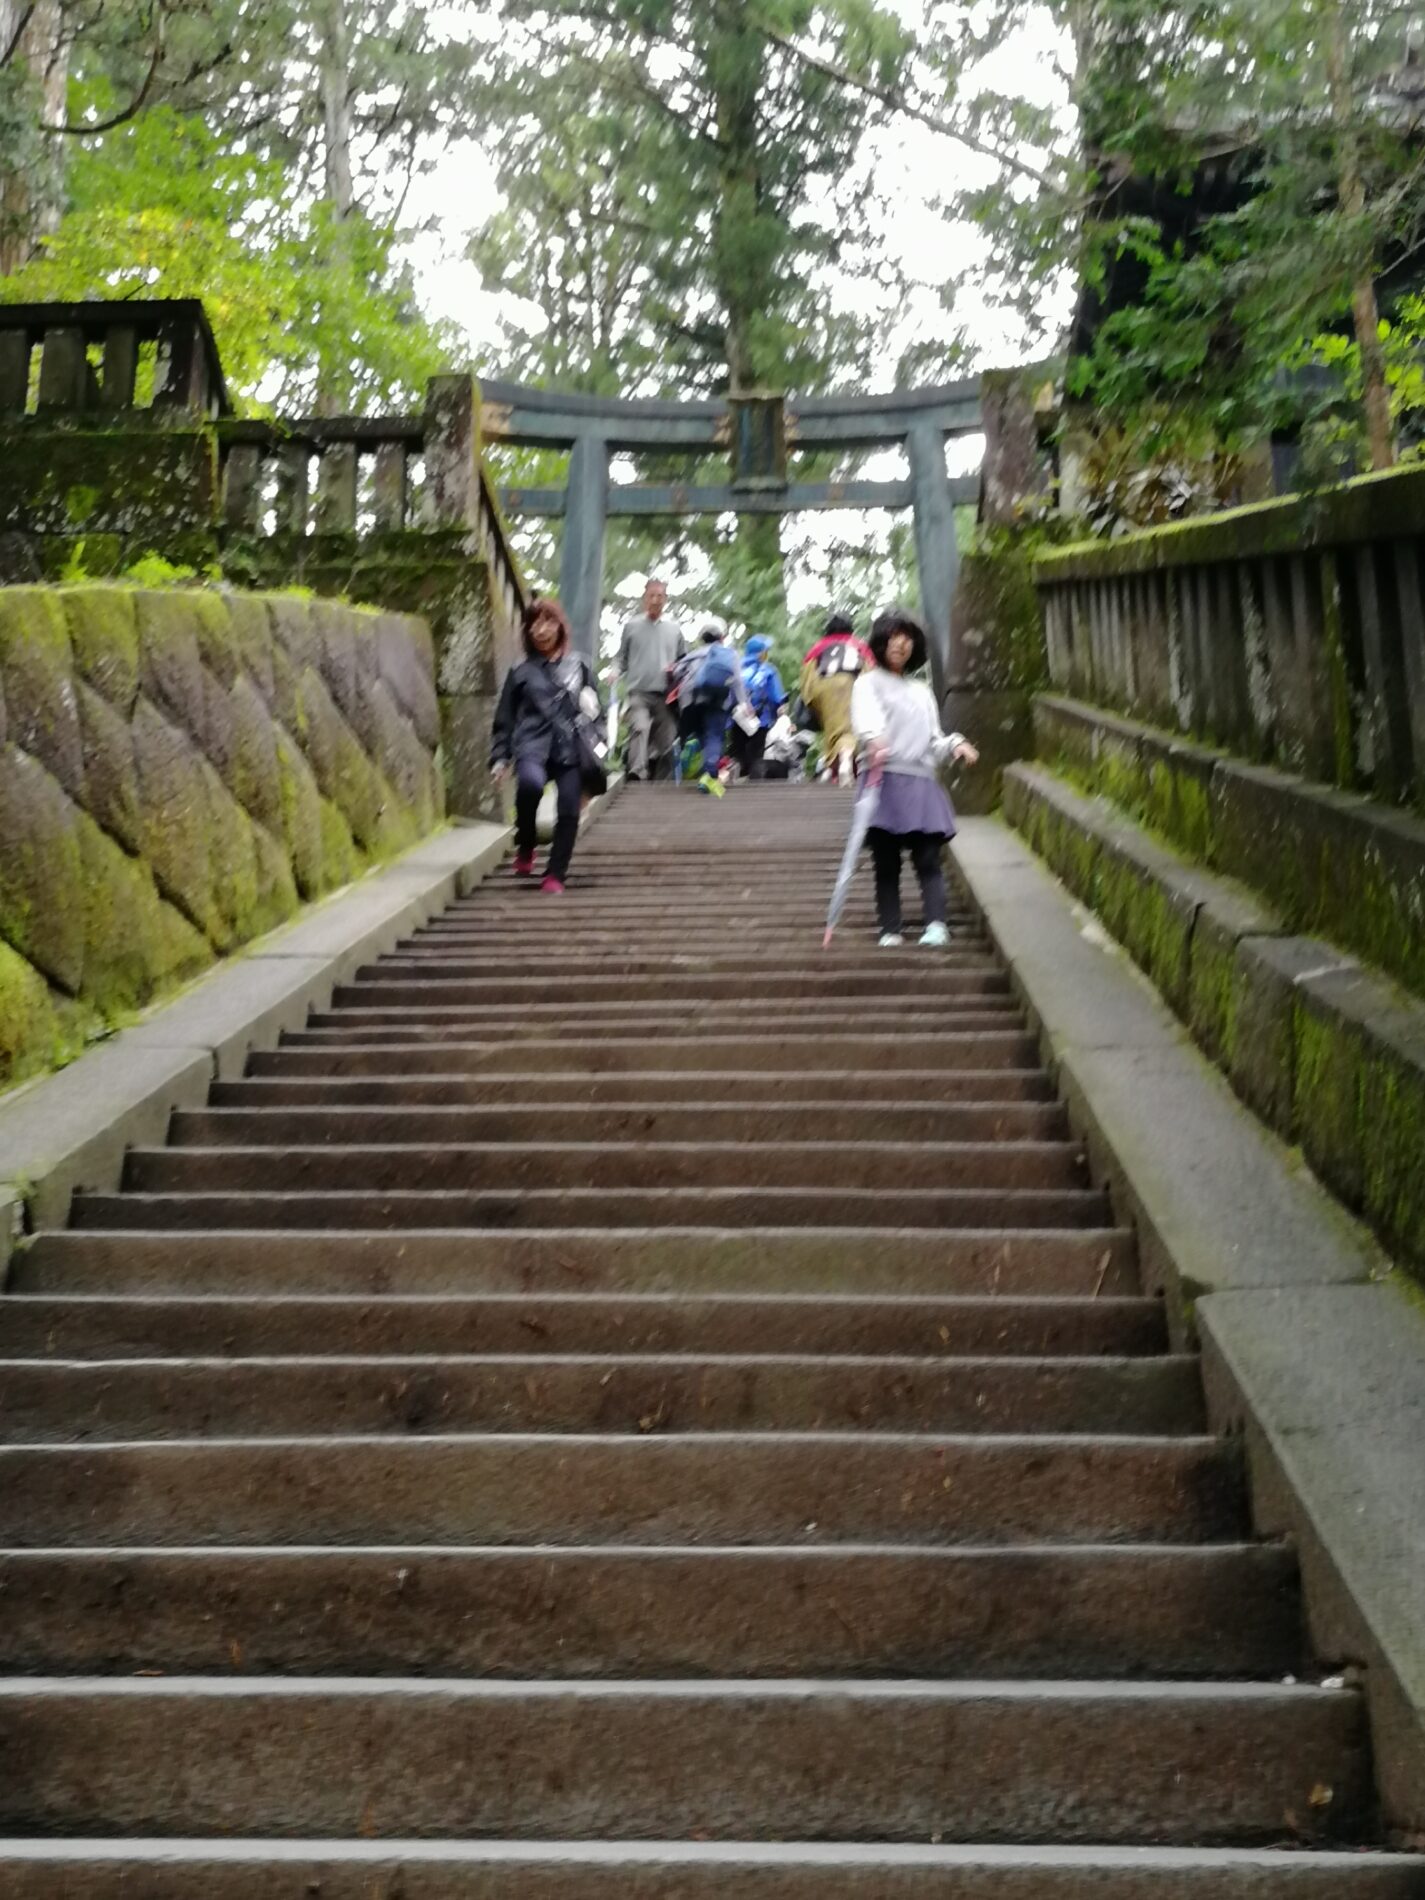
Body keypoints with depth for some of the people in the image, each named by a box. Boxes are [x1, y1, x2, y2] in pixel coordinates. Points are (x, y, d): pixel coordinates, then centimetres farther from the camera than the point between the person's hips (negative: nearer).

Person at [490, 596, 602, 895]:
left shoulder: (579, 664, 12)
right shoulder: (521, 670, 9)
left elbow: (595, 710, 16)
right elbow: (505, 719, 12)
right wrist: (500, 758, 4)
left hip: (572, 748, 2)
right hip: (533, 744, -2)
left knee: (568, 811, -7)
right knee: (531, 782, -32)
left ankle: (555, 875, 9)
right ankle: (525, 847, -9)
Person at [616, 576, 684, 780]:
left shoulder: (673, 629, 14)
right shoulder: (631, 626, 9)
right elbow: (622, 659, 12)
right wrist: (616, 673, -7)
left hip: (665, 694, 3)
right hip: (638, 692, -3)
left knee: (666, 741, 4)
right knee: (640, 729, -28)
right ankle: (636, 775, -40)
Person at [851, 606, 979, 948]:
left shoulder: (922, 691, 24)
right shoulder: (869, 683, 6)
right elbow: (866, 717, -17)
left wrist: (955, 744, 2)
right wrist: (873, 739, -39)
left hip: (922, 783, 4)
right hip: (885, 782, -4)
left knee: (928, 859, -9)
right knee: (886, 863, -4)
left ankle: (937, 924, -18)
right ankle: (890, 931, -4)